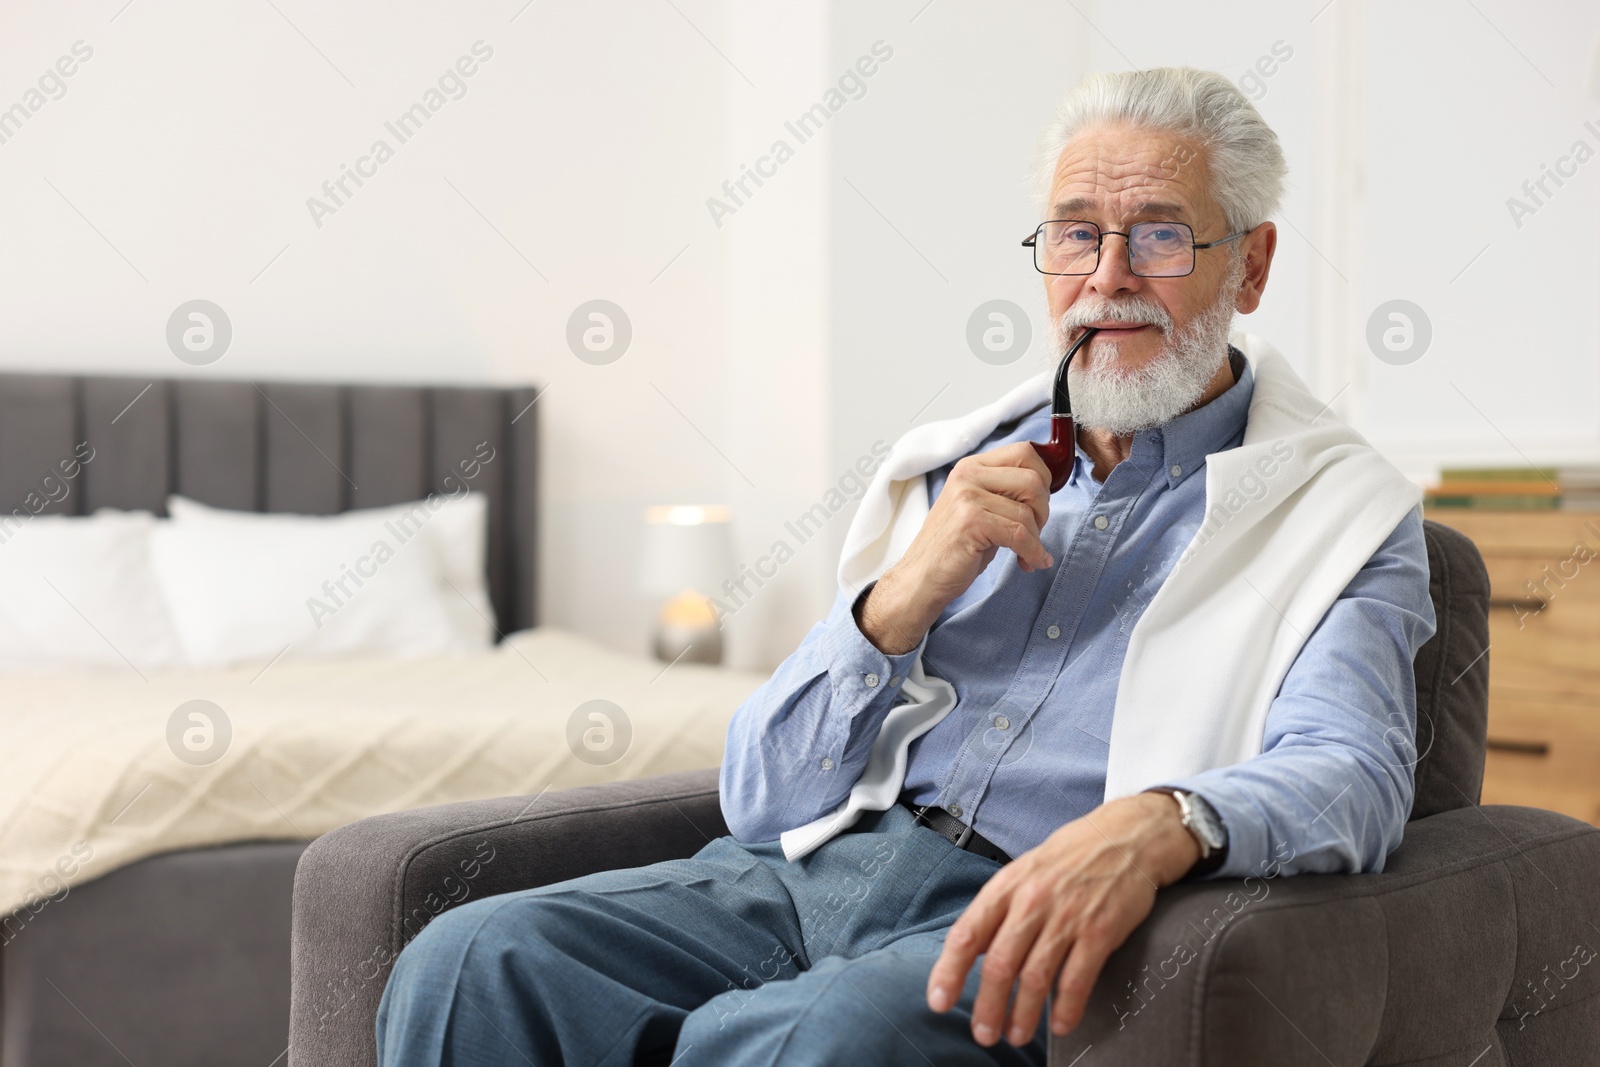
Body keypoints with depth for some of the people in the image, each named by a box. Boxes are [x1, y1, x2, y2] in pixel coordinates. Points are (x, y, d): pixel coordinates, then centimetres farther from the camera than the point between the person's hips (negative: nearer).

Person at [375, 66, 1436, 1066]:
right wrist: (903, 598, -3)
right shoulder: (964, 472, 20)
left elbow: (1346, 774, -12)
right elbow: (761, 800, 14)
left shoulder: (1344, 512, 8)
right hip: (811, 871, 4)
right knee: (467, 962, -21)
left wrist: (1158, 826, -34)